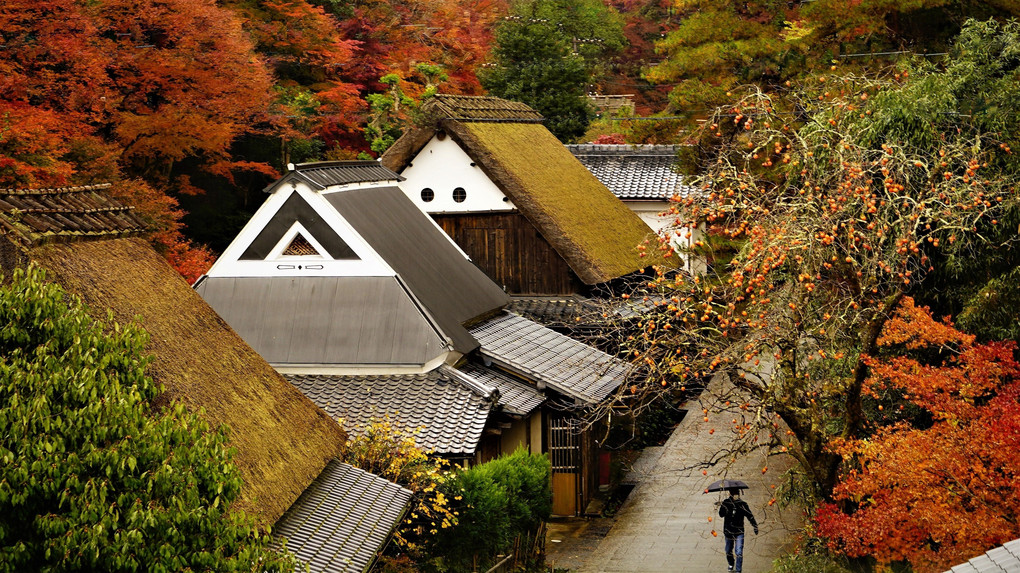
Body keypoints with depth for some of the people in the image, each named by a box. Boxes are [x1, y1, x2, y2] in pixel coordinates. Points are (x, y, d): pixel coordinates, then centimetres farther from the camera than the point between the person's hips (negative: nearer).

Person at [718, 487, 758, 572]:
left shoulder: (743, 504, -7)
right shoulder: (726, 503, -5)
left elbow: (750, 516, 0)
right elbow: (721, 514, -14)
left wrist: (755, 526, -1)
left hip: (739, 532, -2)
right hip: (728, 531, 2)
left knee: (739, 552, -11)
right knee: (728, 550, 19)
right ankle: (731, 564, 45)